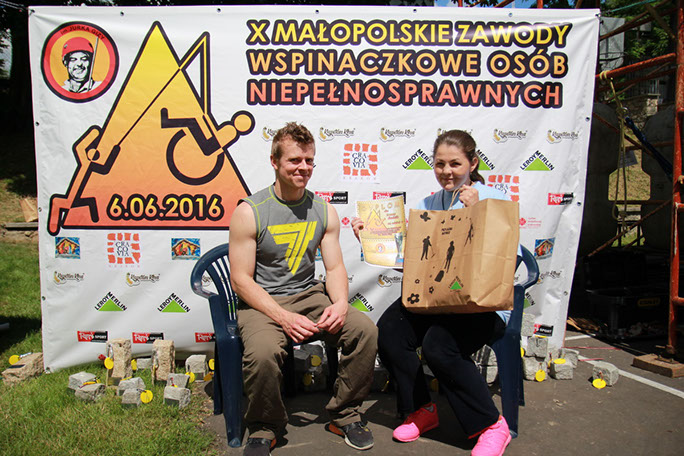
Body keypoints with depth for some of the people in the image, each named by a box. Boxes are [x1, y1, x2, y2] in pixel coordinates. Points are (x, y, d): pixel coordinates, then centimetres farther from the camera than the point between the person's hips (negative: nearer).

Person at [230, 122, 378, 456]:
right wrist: (283, 317, -23)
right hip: (261, 303, -3)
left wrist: (340, 304, -16)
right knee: (263, 352, -34)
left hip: (310, 296, 4)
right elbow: (241, 279, -10)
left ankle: (344, 414, 5)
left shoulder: (324, 211, 5)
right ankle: (264, 428, -2)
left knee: (365, 329, -19)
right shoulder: (249, 212, -8)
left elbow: (335, 267, 6)